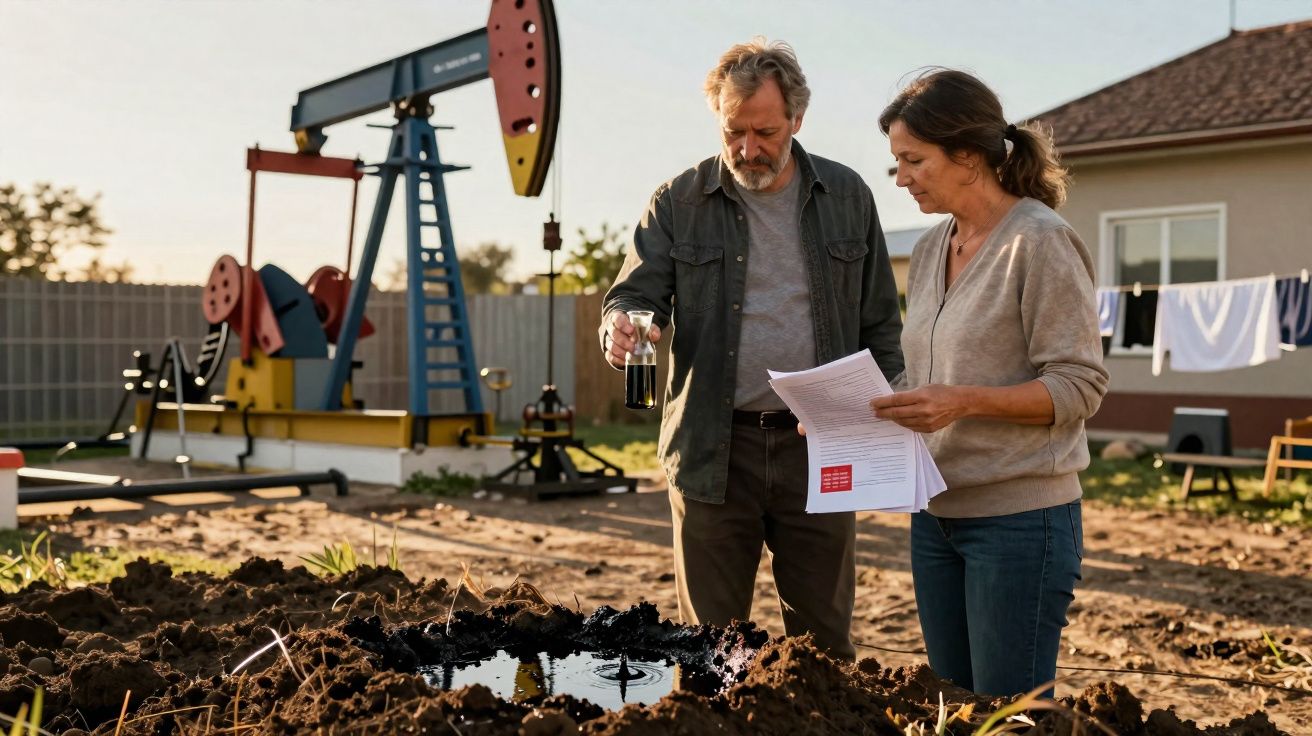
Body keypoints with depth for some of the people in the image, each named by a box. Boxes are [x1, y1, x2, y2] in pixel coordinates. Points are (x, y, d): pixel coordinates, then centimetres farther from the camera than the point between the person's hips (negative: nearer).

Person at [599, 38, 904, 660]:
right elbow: (633, 294, -1)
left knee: (824, 642, 10)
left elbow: (880, 327, 10)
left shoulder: (846, 197, 7)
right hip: (711, 450, 0)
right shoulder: (679, 203, 3)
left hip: (819, 449, 1)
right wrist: (622, 328, -25)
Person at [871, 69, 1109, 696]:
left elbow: (1080, 385, -15)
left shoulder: (1040, 241, -12)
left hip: (1019, 519, -7)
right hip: (935, 517, 8)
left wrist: (965, 402, -27)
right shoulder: (930, 249, 11)